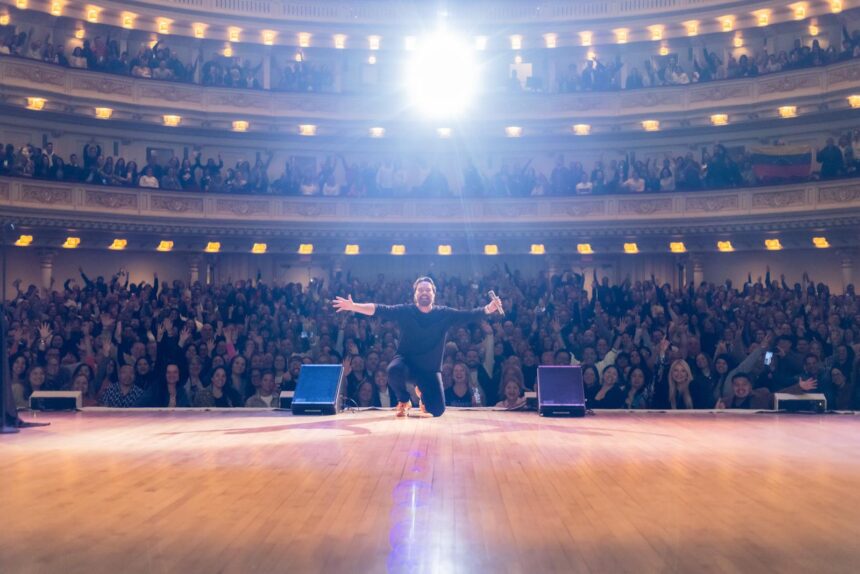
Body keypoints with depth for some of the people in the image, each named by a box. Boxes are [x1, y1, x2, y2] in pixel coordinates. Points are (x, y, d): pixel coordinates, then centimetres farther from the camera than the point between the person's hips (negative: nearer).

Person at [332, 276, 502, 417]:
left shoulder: (444, 314, -5)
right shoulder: (405, 312, -8)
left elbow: (467, 315, -15)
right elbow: (380, 310, -18)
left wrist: (487, 309, -33)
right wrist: (353, 306, -32)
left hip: (430, 368, 1)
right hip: (406, 360, -1)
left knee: (437, 411, -10)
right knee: (394, 370, -38)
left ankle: (423, 394, 30)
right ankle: (404, 401, -2)